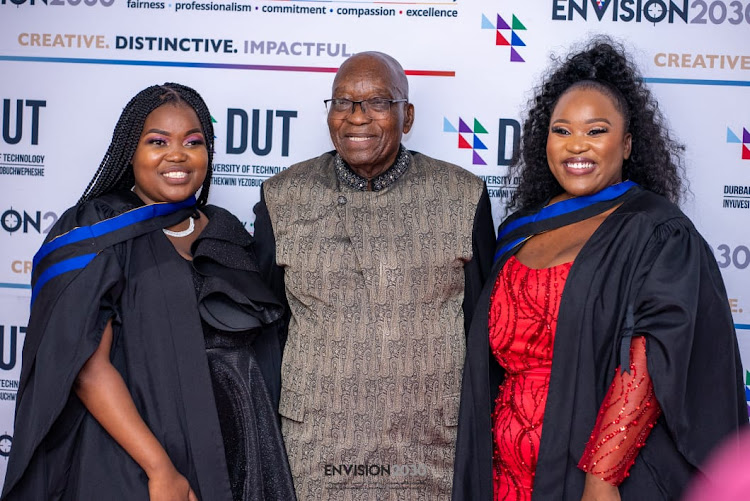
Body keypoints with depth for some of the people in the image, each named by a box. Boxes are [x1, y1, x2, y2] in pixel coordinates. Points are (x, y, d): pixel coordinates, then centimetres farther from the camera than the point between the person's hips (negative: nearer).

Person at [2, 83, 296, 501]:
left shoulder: (226, 232, 7)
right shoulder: (95, 234, -9)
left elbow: (251, 350, 12)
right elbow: (86, 366, -17)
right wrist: (159, 467, -22)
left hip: (232, 451, 5)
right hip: (131, 466, -5)